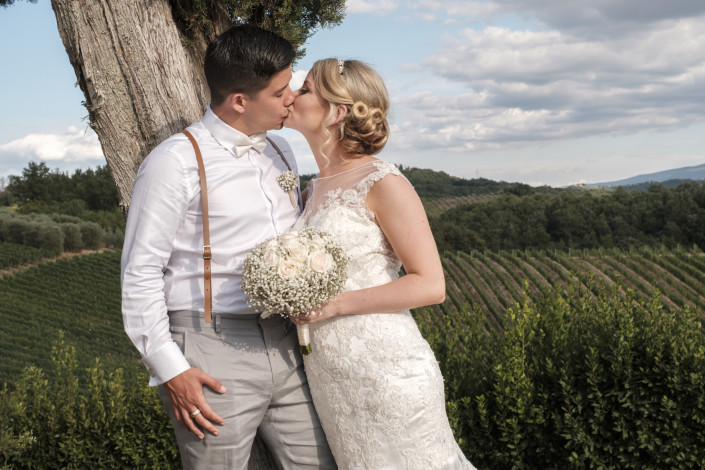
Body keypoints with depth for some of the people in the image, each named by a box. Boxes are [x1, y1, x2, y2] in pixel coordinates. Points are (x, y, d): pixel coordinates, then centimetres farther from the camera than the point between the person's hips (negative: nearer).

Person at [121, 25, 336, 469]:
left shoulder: (280, 152, 13)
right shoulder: (176, 162, -10)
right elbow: (141, 272, -9)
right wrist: (169, 368, -12)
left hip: (284, 346, 7)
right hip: (214, 356, -6)